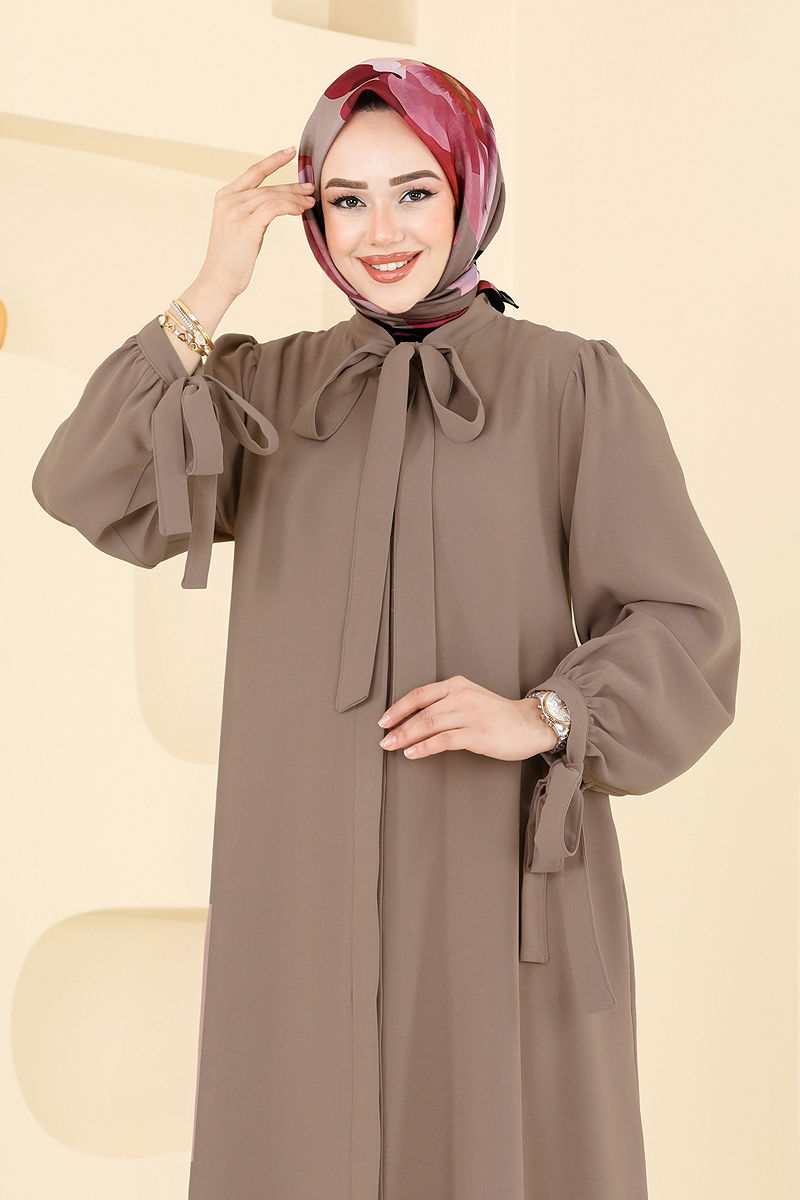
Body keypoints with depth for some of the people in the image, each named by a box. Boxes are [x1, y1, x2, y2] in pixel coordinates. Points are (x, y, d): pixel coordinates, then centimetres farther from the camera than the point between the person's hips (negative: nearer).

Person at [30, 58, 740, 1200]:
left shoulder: (577, 385, 0)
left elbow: (686, 630, -2)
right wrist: (211, 295, -10)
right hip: (307, 883, 3)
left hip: (502, 879, -2)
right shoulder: (263, 387, 9)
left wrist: (540, 717, -19)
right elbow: (93, 496, -6)